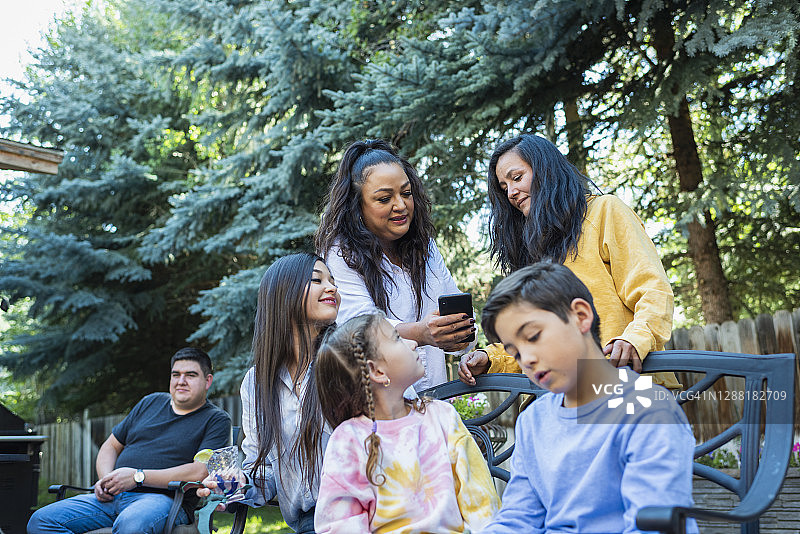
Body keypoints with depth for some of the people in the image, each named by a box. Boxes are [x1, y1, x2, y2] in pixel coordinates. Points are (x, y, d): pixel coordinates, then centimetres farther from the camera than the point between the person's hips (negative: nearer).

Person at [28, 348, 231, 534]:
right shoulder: (151, 402, 24)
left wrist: (138, 476, -13)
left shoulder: (216, 420, 6)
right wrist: (105, 480, 5)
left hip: (161, 498, -6)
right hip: (112, 498, 7)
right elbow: (111, 446, 29)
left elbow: (201, 471, -10)